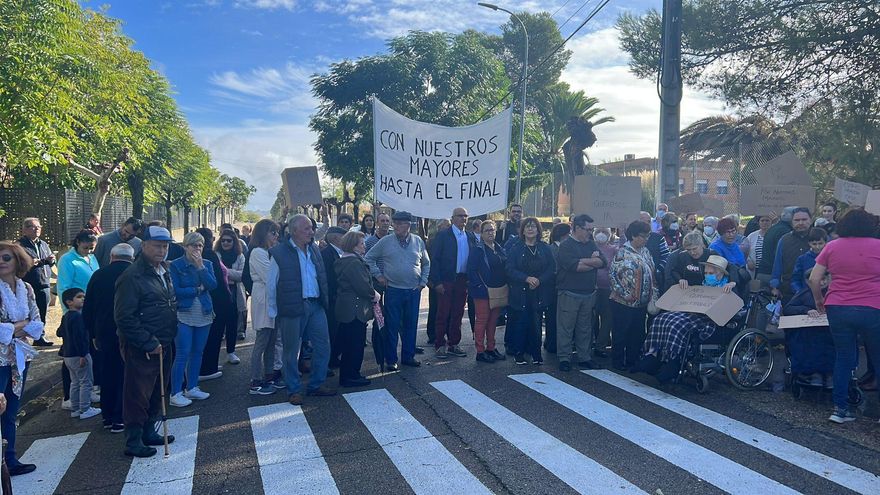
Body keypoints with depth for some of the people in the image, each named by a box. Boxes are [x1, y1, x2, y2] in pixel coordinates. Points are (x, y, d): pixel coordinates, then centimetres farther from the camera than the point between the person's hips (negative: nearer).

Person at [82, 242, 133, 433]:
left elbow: (87, 309, 6)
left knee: (107, 374, 15)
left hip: (104, 333, 3)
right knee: (126, 375, 6)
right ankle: (120, 419, 9)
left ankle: (107, 417, 24)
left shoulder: (99, 275, 1)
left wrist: (93, 334, 16)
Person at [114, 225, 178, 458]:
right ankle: (133, 441, 13)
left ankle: (148, 432, 31)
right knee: (138, 395, 1)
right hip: (140, 349, -8)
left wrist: (168, 337, 14)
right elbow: (124, 317, -20)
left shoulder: (164, 271, 12)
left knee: (157, 392, 17)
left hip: (162, 345, 9)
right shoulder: (132, 276, -16)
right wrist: (149, 343, -18)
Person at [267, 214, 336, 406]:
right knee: (291, 352, 7)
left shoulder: (314, 249, 8)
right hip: (292, 309, -5)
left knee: (323, 347, 9)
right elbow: (271, 285, -4)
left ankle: (316, 385, 25)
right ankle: (293, 390, 22)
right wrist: (275, 312, -3)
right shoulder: (279, 253, -9)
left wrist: (324, 300, 13)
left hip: (315, 305, 6)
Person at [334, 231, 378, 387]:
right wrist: (374, 295, -7)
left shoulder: (342, 262, 13)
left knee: (347, 343, 17)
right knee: (356, 344, 0)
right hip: (355, 309, -10)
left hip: (344, 308, 10)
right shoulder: (354, 263, -19)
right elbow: (363, 286, -24)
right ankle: (351, 377, 9)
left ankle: (346, 376, 27)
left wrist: (372, 293, 9)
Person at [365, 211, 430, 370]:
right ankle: (391, 359, 11)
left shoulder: (418, 241, 5)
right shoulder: (385, 241, -2)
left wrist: (423, 281, 7)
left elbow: (426, 263, 15)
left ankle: (408, 356, 22)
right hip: (393, 290, -2)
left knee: (411, 325, 10)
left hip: (414, 291, 3)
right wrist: (378, 275, -1)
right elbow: (369, 258, 6)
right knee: (392, 325, 1)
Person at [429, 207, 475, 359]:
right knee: (443, 314, 0)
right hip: (446, 281, -5)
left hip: (463, 281, 5)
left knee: (458, 314, 11)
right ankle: (440, 345, 10)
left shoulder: (470, 236, 10)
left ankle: (453, 344, 21)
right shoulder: (443, 235, -4)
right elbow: (434, 259, -7)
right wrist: (437, 282, -12)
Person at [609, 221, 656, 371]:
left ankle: (633, 361, 24)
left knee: (637, 333, 12)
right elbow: (612, 273, -13)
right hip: (624, 302, -6)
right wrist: (623, 293, -16)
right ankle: (618, 362, 16)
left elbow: (651, 275, 15)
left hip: (642, 302, 6)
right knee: (621, 333, 3)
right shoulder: (623, 251, -10)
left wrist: (653, 295, 7)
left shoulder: (645, 252, 10)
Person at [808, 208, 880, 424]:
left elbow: (814, 279, 4)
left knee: (843, 358, 12)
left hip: (838, 309, 2)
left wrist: (819, 300, 18)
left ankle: (840, 408, 14)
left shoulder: (832, 247, 4)